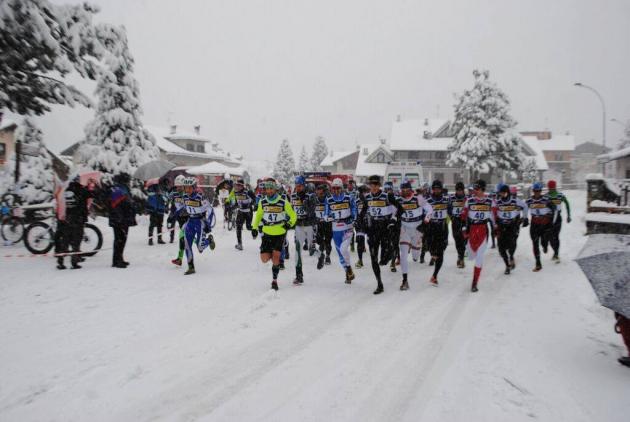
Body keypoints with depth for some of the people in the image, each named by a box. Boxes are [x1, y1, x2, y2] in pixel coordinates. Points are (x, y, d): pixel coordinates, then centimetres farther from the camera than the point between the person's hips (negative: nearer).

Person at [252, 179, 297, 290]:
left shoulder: (283, 202, -9)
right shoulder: (262, 202, 0)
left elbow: (293, 215, 0)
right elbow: (258, 214, 17)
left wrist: (289, 224, -18)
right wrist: (255, 227, 10)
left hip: (280, 234, -3)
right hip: (267, 233, 3)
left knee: (276, 257, -10)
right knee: (264, 259, -4)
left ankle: (274, 280, 7)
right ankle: (271, 254, 32)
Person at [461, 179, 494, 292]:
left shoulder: (489, 201, 1)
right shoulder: (469, 201, -1)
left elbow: (492, 216, 10)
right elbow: (464, 215, 3)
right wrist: (465, 229, -3)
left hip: (483, 230, -1)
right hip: (472, 229, 1)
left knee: (479, 257, -7)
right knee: (471, 256, 7)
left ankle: (474, 283, -1)